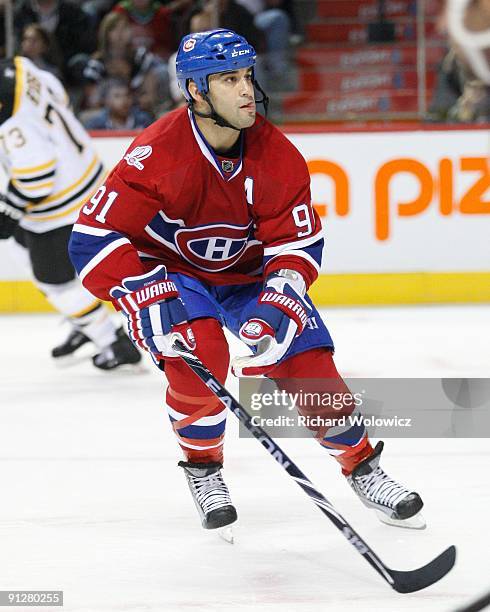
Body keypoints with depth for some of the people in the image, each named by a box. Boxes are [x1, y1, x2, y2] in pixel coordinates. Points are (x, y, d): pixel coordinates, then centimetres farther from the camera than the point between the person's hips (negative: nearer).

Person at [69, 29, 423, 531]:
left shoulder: (277, 156, -18)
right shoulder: (157, 154, -29)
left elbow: (299, 243, -11)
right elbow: (94, 238, -28)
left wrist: (278, 302, -29)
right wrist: (148, 297, -38)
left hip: (249, 274, 3)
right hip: (172, 274, -3)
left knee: (309, 361, -9)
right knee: (202, 352, -28)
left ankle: (362, 467, 12)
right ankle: (203, 468, -4)